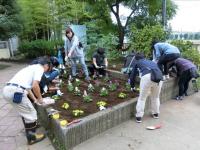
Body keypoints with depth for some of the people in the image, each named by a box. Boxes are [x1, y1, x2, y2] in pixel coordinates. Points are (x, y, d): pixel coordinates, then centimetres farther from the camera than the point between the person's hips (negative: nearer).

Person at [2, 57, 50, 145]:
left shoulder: (32, 67, 28)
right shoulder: (39, 68, 0)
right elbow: (35, 86, -15)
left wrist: (34, 99, 36)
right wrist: (40, 98, 3)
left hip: (7, 90, 10)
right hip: (16, 92, -9)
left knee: (25, 111, 29)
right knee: (31, 113, 8)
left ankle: (30, 126, 49)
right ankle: (31, 137, 24)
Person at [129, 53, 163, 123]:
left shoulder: (136, 62, 28)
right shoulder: (152, 62, 39)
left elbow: (132, 75, 28)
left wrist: (132, 86, 44)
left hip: (147, 76, -4)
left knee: (142, 98, 11)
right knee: (155, 97, 25)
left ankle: (139, 117, 18)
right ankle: (156, 113, 40)